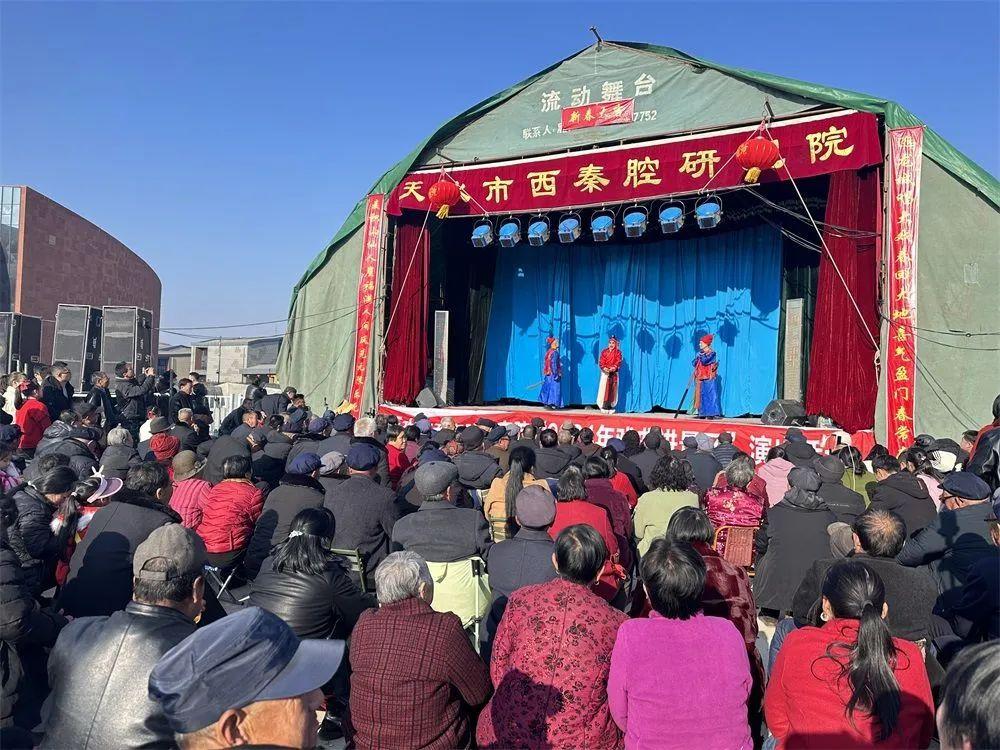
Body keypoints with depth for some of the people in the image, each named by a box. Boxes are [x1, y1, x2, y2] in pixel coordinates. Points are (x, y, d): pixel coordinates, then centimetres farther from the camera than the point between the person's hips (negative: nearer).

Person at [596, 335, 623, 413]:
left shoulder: (618, 352, 6)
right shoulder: (604, 351, 11)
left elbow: (618, 362, -4)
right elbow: (600, 362, 3)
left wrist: (613, 368, -21)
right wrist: (604, 368, -15)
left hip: (614, 373, -1)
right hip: (605, 373, 1)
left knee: (612, 389, -3)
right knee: (605, 389, -5)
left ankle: (610, 406, 2)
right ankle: (604, 406, -5)